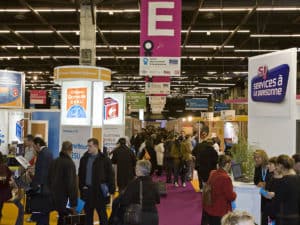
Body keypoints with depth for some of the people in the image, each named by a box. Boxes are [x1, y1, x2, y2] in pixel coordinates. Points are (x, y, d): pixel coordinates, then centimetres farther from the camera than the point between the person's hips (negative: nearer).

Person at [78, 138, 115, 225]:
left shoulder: (105, 160, -7)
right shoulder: (84, 159, 4)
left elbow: (110, 175, -5)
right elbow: (80, 175, 12)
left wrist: (111, 190, -9)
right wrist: (82, 186, 2)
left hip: (100, 191, -4)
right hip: (87, 191, 4)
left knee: (102, 215, 7)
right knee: (88, 215, 14)